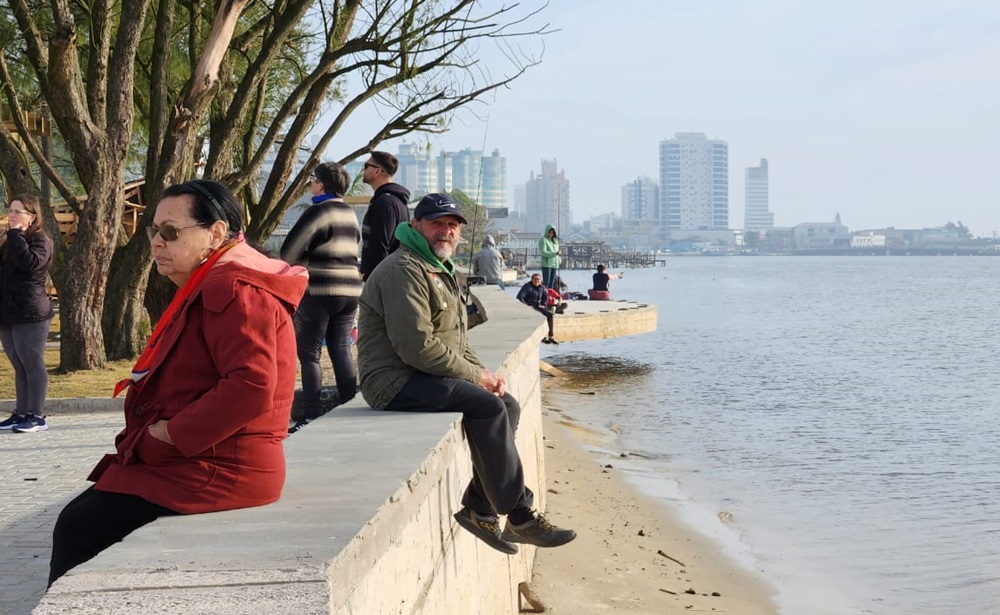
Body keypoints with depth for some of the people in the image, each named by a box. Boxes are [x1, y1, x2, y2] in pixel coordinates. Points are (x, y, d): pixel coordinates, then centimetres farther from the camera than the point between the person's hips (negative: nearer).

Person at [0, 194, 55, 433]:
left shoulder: (40, 240, -6)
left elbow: (30, 263, -26)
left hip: (31, 314, -8)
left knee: (32, 365, -5)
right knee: (19, 367, 11)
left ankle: (37, 416, -2)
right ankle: (21, 413, 15)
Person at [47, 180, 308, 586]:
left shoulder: (234, 290, -17)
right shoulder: (210, 288, 18)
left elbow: (252, 386, -29)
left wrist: (171, 434, -20)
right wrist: (157, 430, 6)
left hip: (216, 471, -11)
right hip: (203, 459, 11)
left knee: (78, 529, -10)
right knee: (78, 519, 13)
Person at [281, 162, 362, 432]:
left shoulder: (319, 211, -11)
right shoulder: (350, 214, 13)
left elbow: (290, 251, -9)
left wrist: (291, 274, 10)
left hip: (319, 291, -7)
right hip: (350, 290, 7)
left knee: (309, 353, -2)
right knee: (341, 350, 11)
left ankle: (312, 415, -4)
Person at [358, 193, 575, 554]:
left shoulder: (441, 271, 20)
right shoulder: (405, 271, -15)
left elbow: (457, 340, 25)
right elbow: (417, 347, -23)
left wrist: (482, 372, 5)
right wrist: (475, 375, -15)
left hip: (422, 376, 11)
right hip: (396, 381, -11)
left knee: (508, 406, 2)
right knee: (487, 406, -23)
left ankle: (479, 508, 0)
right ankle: (519, 517, -18)